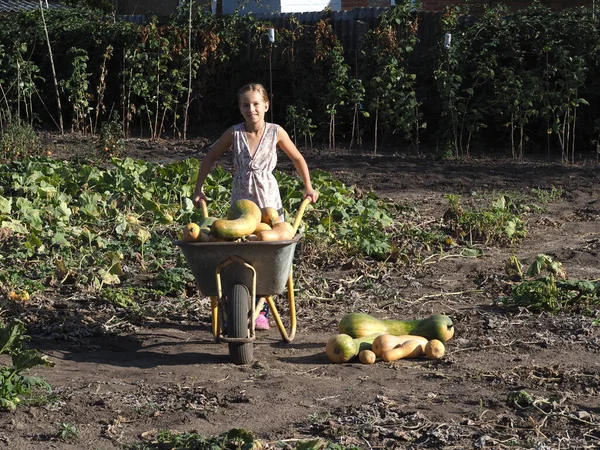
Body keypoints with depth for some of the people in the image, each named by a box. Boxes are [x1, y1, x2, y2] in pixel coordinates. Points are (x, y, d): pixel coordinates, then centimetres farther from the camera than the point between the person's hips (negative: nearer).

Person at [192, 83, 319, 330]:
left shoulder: (276, 133, -7)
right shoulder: (234, 133, -6)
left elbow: (297, 158, 8)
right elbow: (210, 158, 6)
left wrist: (308, 187, 6)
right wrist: (198, 189, 4)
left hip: (269, 203, 0)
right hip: (240, 202, 0)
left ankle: (261, 311, 12)